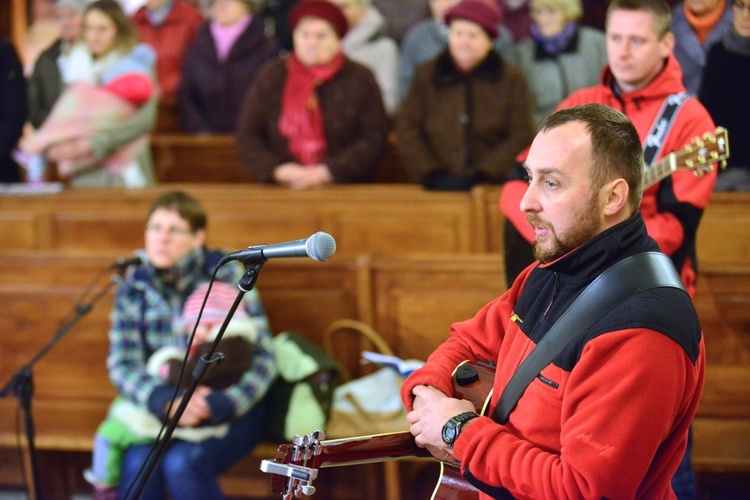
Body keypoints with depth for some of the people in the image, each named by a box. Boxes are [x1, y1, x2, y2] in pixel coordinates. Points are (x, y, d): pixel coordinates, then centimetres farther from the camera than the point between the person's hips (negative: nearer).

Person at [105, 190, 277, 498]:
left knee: (182, 464, -29)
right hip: (162, 410, 3)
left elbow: (262, 357, -11)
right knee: (138, 464, -27)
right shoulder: (134, 286, 1)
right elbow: (122, 364, -6)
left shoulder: (226, 275, -7)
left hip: (230, 409, -2)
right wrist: (166, 402, -26)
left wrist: (215, 406, -26)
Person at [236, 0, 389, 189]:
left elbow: (374, 141, 1)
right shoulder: (271, 77, 13)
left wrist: (330, 172, -11)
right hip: (281, 193, 2)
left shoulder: (360, 79, 8)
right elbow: (247, 136, 10)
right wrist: (277, 170, -8)